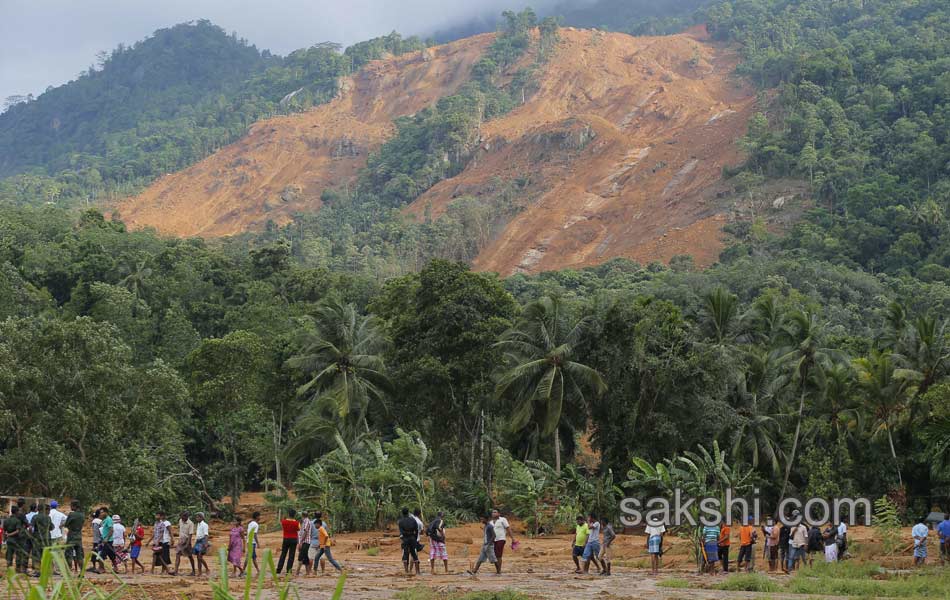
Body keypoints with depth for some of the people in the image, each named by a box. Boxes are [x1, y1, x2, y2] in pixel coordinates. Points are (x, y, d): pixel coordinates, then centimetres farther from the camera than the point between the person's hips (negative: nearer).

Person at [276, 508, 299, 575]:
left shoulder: (283, 521, -7)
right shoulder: (296, 523, -11)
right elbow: (299, 529, 6)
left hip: (285, 539, 1)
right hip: (293, 539, -1)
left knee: (283, 555, 10)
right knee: (291, 555, 3)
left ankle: (278, 570, 6)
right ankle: (289, 571, 1)